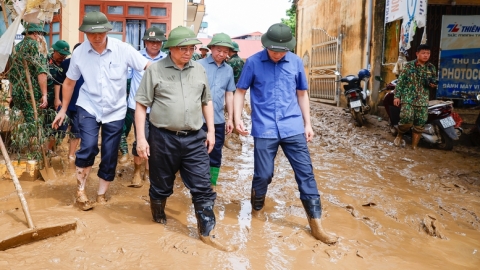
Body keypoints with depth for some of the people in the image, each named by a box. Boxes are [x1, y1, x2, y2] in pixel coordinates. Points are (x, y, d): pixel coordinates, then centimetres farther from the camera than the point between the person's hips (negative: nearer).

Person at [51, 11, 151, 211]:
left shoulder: (122, 49, -14)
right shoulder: (79, 53, -8)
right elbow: (69, 82, 6)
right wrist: (63, 109, 11)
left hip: (115, 111, 0)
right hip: (88, 108, 0)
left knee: (110, 156, 6)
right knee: (88, 147, -17)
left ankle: (101, 194, 26)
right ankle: (80, 191, 6)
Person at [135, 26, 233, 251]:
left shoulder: (199, 70, 7)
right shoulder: (155, 70, -4)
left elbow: (206, 101, 16)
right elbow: (141, 105, -4)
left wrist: (211, 130, 9)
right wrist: (141, 138, -9)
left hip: (195, 138, 3)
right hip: (163, 138, -2)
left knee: (202, 187, 2)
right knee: (161, 185, 13)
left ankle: (206, 233, 14)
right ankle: (159, 218, 40)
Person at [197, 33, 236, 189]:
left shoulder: (229, 70, 8)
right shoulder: (199, 65, -4)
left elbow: (229, 95, 14)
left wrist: (230, 118, 12)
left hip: (218, 120, 4)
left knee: (215, 155, 11)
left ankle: (211, 186, 25)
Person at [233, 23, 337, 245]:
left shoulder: (296, 62, 5)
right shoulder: (253, 62, -2)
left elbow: (302, 94, 13)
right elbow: (240, 91, 4)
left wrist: (307, 123, 10)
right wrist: (237, 117, -9)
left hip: (293, 128, 3)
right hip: (265, 130, -2)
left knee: (306, 173, 3)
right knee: (263, 175, 5)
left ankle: (316, 225, 14)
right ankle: (255, 213, 32)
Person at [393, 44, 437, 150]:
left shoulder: (431, 68, 10)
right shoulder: (409, 65, -1)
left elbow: (435, 80, 22)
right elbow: (400, 81, -2)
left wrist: (433, 84, -3)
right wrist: (397, 96, -8)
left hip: (423, 100, 4)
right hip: (408, 98, -4)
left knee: (419, 124, 2)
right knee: (407, 119, -20)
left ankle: (414, 146, 12)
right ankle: (399, 135, 9)